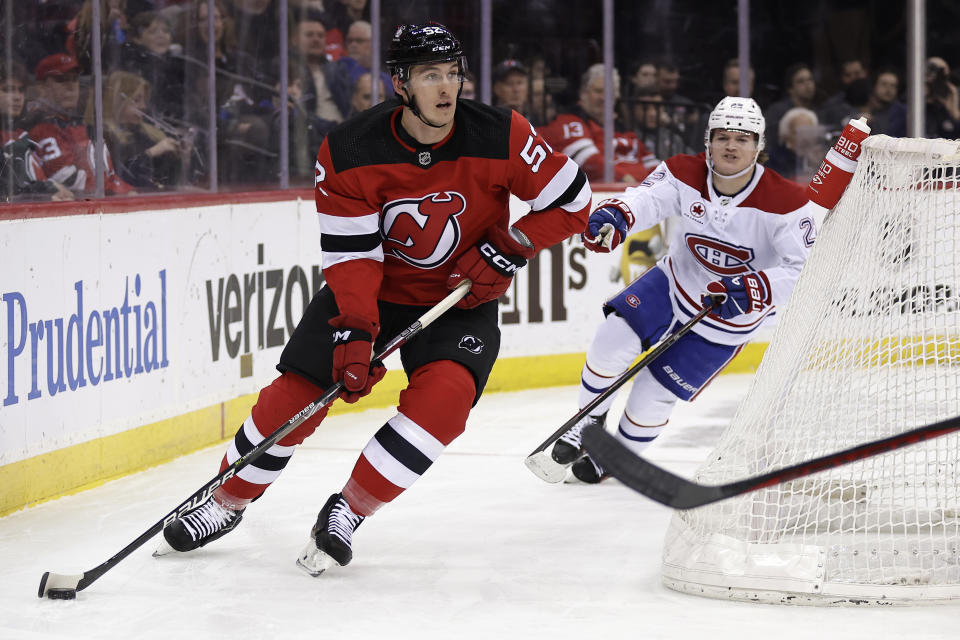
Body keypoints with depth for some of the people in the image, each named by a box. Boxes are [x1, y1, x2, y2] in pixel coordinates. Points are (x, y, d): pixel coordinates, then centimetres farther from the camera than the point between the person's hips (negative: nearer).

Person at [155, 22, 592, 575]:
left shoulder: (501, 138, -20)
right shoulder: (350, 154, -20)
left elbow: (573, 201, -10)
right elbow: (351, 254, -18)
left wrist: (509, 248, -18)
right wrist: (354, 333, -28)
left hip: (462, 298, -1)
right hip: (372, 287, 1)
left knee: (444, 394, -27)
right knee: (294, 394, -6)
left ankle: (349, 510, -12)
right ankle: (226, 504, 18)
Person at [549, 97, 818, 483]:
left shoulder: (786, 202, -23)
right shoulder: (684, 175, -15)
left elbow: (804, 272, -27)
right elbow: (646, 199, -33)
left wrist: (752, 290, -43)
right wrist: (615, 215, -57)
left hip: (728, 317, -3)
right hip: (675, 282, 3)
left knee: (653, 392, -3)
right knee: (613, 340, -18)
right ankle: (590, 422, 8)